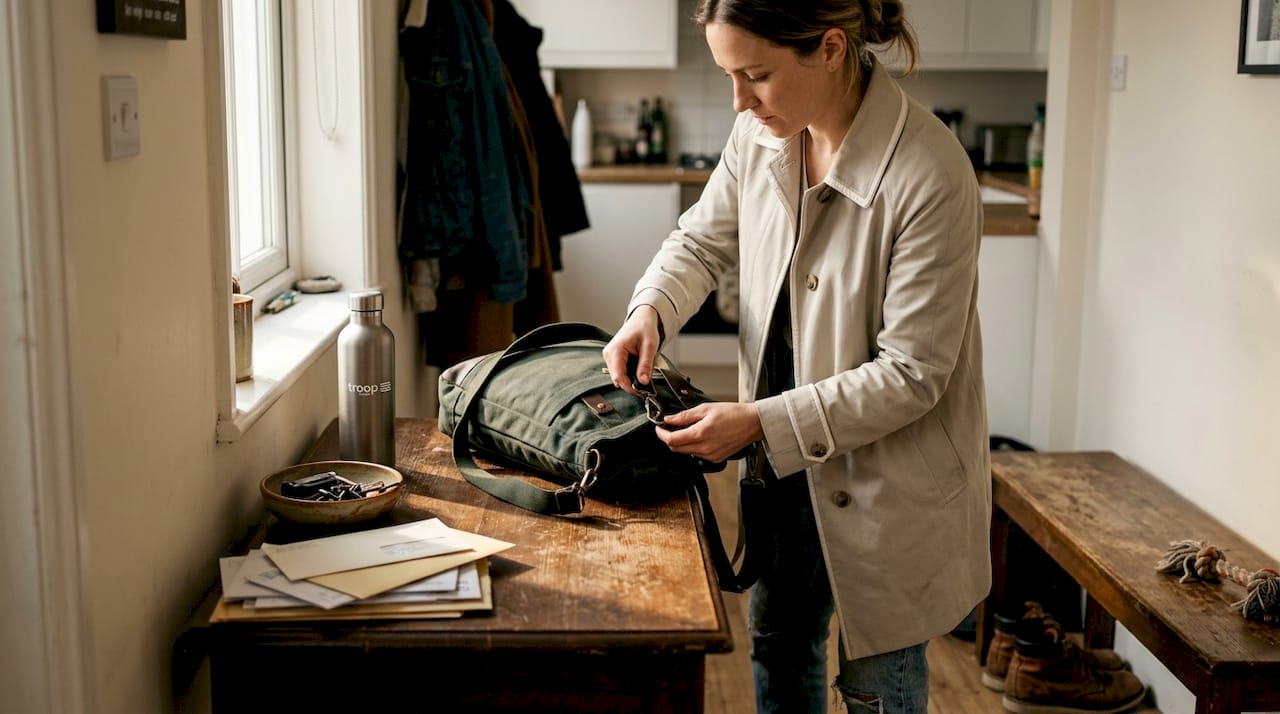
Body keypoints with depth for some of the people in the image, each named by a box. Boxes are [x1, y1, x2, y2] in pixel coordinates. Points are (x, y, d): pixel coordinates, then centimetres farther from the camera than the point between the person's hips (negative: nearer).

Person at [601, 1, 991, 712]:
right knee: (776, 639, 25)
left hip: (889, 470, -6)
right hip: (785, 455, 6)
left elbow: (911, 373, -25)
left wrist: (759, 422, -27)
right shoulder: (761, 133, -9)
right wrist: (650, 310, -11)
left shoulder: (930, 177, -29)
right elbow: (702, 240, 9)